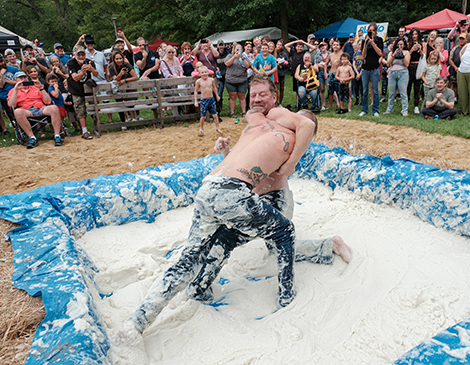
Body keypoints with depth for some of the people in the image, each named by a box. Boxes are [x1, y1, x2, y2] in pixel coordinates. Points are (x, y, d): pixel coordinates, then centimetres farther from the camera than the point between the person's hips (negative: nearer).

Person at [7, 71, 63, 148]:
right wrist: (16, 89, -2)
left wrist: (41, 88, 2)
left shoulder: (36, 88, 24)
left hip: (41, 108, 1)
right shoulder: (13, 91, 20)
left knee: (54, 108, -31)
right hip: (26, 111, -1)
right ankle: (32, 138, -35)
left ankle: (57, 136, -32)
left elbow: (48, 102, 12)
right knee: (17, 111, -37)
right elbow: (11, 105, 1)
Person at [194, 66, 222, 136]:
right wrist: (195, 101, -4)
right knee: (203, 116, 4)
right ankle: (201, 129, 25)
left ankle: (217, 127, 21)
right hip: (203, 100, -2)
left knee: (215, 115, 5)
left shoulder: (211, 80, -2)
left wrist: (217, 96, 25)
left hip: (211, 99, 2)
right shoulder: (199, 81, -9)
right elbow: (196, 91, -1)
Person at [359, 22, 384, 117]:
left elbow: (380, 53, -6)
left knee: (375, 91, -1)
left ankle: (375, 111, 6)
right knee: (365, 91, 4)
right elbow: (363, 55, 2)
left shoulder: (379, 40, 6)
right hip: (365, 68, 2)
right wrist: (366, 43, -9)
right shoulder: (364, 41, 11)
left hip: (374, 69, -2)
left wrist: (372, 42, -10)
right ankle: (364, 110, 13)